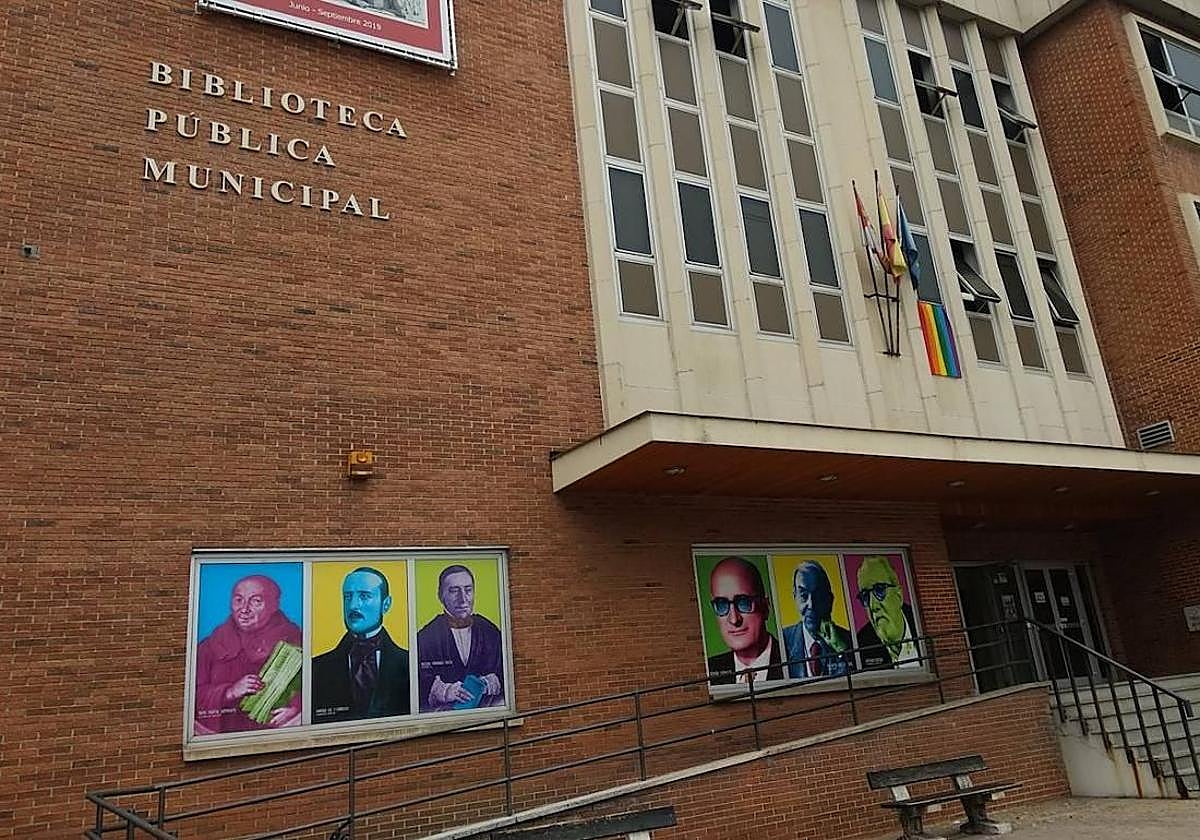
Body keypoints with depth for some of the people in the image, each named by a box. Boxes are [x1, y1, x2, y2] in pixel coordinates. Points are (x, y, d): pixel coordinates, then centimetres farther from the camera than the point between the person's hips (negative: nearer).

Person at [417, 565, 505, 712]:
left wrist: (495, 681, -11)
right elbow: (418, 683, -5)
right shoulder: (425, 637, 1)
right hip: (441, 715, -3)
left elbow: (506, 672, 10)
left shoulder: (491, 633, 11)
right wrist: (443, 691, -22)